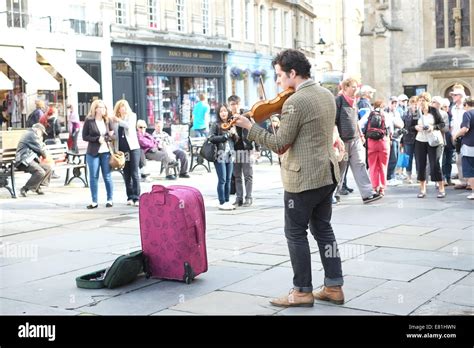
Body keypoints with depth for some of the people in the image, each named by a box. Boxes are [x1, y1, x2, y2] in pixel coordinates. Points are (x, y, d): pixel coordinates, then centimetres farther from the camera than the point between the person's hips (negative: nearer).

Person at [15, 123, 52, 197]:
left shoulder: (31, 135, 27)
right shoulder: (31, 134, -7)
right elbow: (40, 149, -7)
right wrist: (45, 156, 8)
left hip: (29, 160, 11)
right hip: (24, 161, -11)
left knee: (48, 168, 7)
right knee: (40, 172, -28)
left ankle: (37, 187, 11)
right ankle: (24, 189, -19)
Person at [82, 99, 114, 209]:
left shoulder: (107, 120, 7)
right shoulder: (89, 121, -2)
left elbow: (113, 135, 9)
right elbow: (85, 136, -3)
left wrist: (106, 138, -11)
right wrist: (97, 139, -14)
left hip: (106, 152, 2)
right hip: (93, 153, -2)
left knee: (107, 177, 5)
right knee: (93, 177, 3)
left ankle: (110, 199, 16)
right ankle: (94, 201, 11)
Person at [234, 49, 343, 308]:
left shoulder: (295, 102, -18)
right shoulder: (327, 95, 9)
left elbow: (279, 144, -18)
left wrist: (250, 126, -10)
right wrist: (281, 115, 13)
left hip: (303, 178, -9)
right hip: (327, 174, 9)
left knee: (296, 233, 3)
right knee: (323, 229, 16)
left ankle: (303, 291, 10)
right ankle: (334, 287, 19)